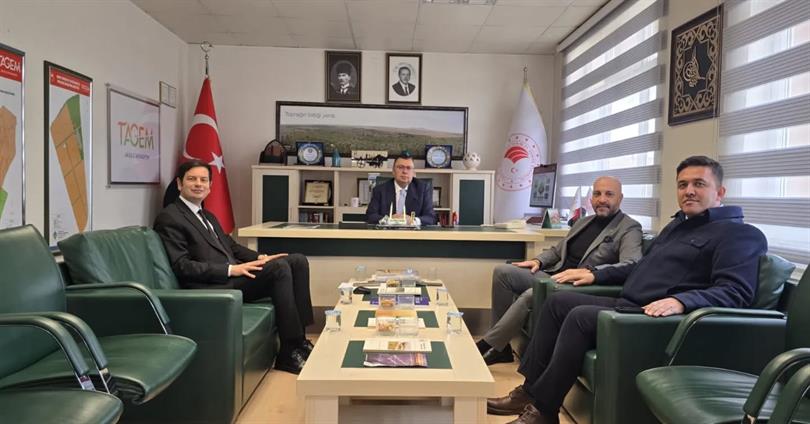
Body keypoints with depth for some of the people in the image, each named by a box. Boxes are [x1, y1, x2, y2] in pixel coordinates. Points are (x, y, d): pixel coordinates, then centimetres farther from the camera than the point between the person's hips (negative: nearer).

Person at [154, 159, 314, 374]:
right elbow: (182, 266, -12)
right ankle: (290, 352, -20)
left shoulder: (208, 216, 25)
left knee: (298, 261, -7)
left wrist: (260, 258, 3)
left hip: (232, 275, 9)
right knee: (280, 267, -26)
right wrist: (231, 269, -19)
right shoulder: (169, 218, -3)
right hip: (212, 287, -9)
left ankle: (299, 339, -7)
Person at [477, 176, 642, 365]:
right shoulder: (584, 222, 19)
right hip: (553, 276, 8)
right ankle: (500, 346, -5)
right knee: (502, 271, -9)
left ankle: (487, 346, -15)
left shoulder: (629, 228, -3)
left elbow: (632, 266, -21)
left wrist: (588, 272, -35)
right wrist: (538, 261, 4)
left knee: (530, 295, -32)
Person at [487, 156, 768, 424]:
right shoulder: (678, 224, 24)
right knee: (558, 302, 1)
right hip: (626, 305, 10)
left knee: (580, 316, -27)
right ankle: (530, 389, -3)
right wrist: (596, 275, 24)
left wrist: (681, 301, -37)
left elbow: (736, 292, -20)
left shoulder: (739, 234, -5)